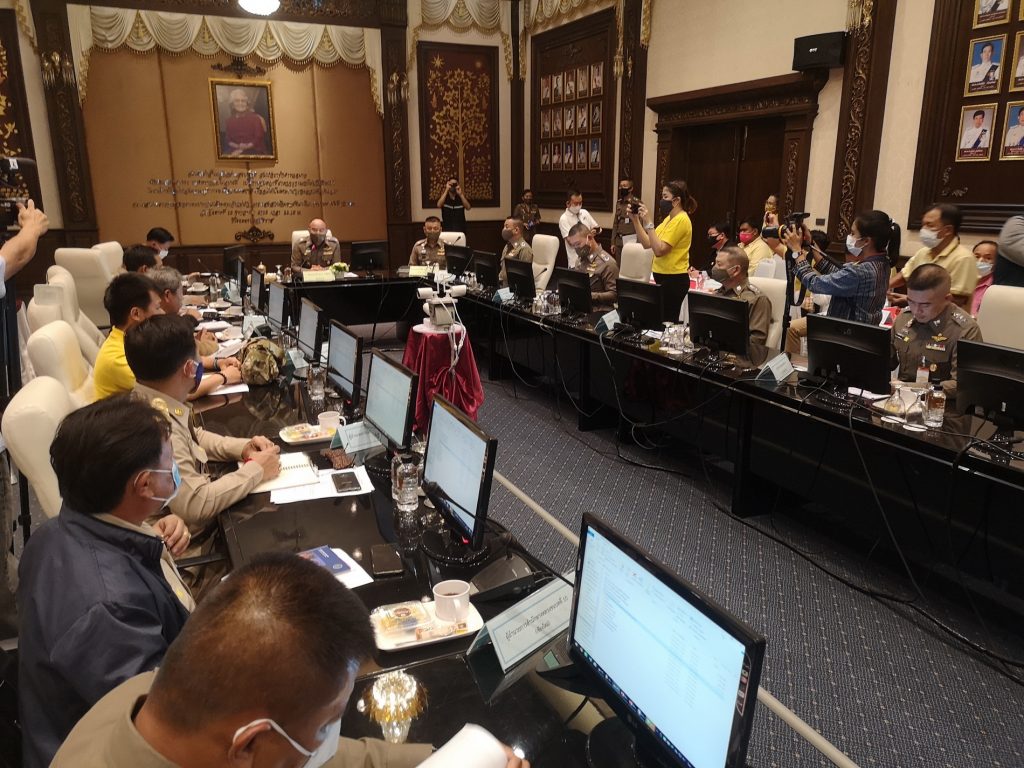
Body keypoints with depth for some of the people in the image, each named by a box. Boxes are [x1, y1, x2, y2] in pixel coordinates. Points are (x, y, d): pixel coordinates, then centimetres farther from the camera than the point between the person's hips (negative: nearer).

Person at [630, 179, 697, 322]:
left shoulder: (681, 220, -17)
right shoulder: (669, 218, 13)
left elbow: (659, 250, -23)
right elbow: (646, 243, 10)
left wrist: (648, 223, -22)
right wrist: (635, 219, 4)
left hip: (674, 279, -10)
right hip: (664, 277, 10)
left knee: (667, 321, -4)